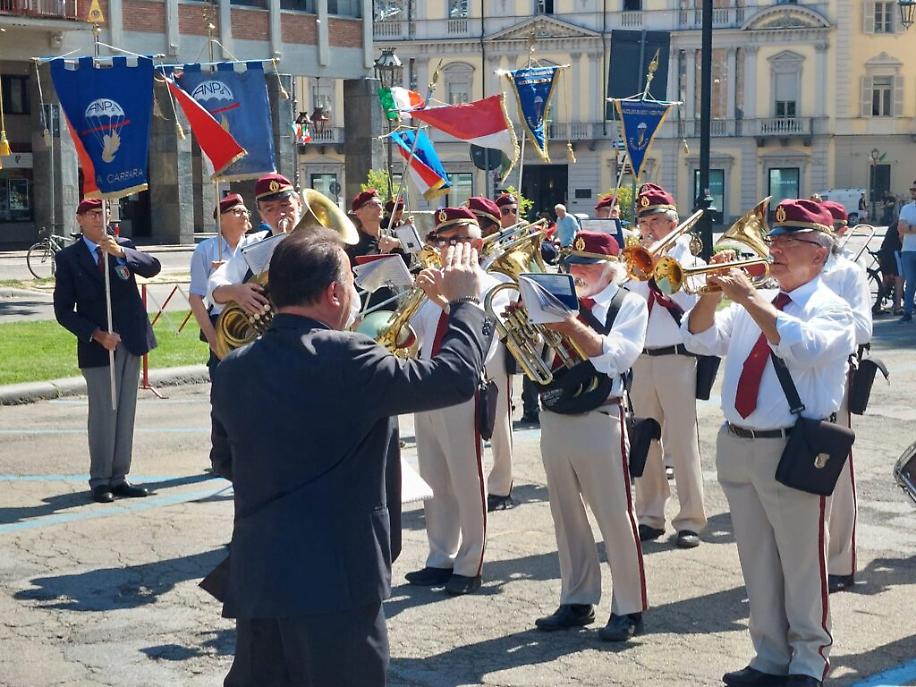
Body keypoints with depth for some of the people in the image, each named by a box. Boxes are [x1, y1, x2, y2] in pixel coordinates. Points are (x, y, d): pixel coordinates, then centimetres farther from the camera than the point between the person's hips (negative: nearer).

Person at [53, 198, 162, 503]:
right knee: (103, 414, -2)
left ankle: (118, 477, 15)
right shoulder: (68, 258, -1)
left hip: (131, 341, 4)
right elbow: (64, 311, -3)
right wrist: (97, 335, -14)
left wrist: (120, 252, -25)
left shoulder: (124, 247, 8)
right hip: (97, 345, -3)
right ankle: (100, 481, 7)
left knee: (125, 413, 8)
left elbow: (153, 267, -10)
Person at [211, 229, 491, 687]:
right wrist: (463, 301, 0)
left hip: (255, 580, 6)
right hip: (335, 582, -6)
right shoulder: (344, 358, -17)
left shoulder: (231, 371, 3)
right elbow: (456, 376, -17)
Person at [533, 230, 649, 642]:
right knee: (566, 516, 13)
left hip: (599, 420, -6)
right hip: (553, 418, 6)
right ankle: (577, 601, 24)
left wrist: (570, 325, -26)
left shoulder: (629, 304, -3)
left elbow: (613, 357, -19)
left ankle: (629, 609, 9)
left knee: (615, 518, -1)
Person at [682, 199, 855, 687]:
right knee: (758, 562, 14)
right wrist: (715, 291, -8)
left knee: (800, 561, 1)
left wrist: (749, 298, -25)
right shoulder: (752, 306, 12)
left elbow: (803, 347, -28)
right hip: (737, 445, 7)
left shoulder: (830, 308, -7)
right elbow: (700, 340, 7)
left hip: (791, 450, -6)